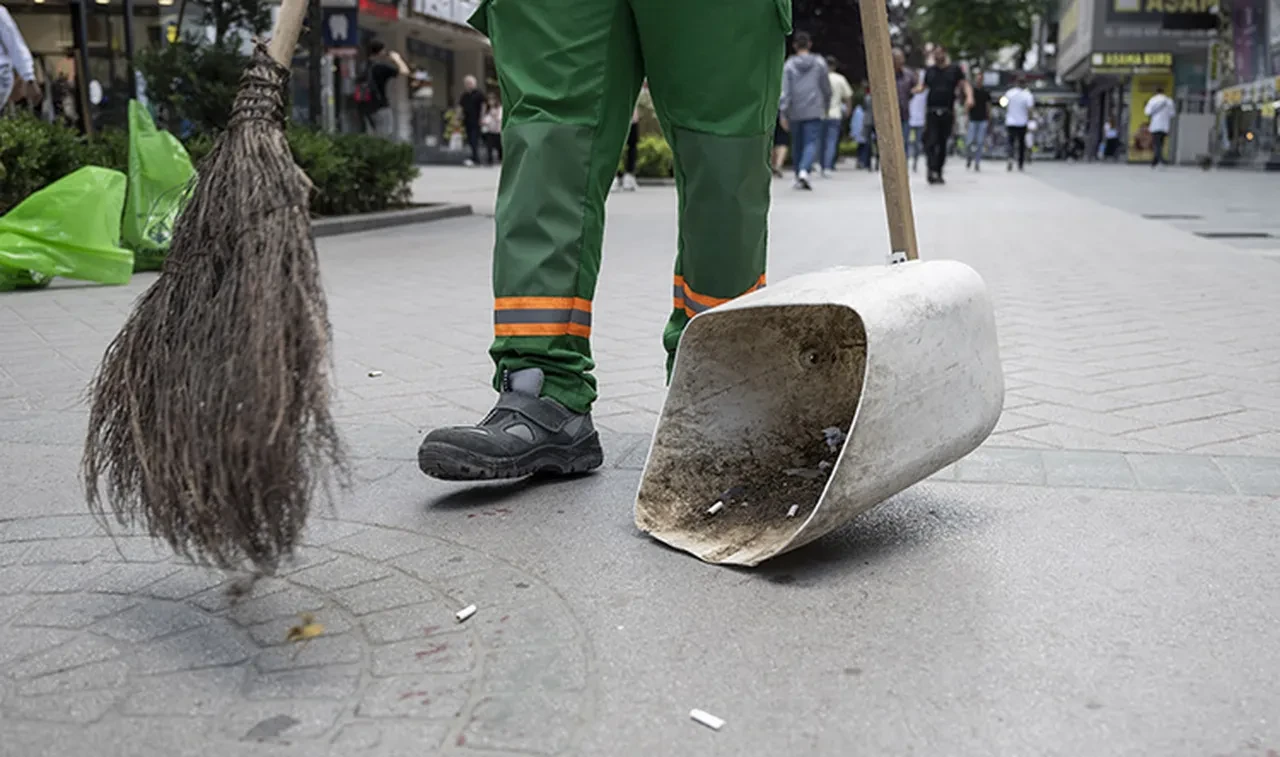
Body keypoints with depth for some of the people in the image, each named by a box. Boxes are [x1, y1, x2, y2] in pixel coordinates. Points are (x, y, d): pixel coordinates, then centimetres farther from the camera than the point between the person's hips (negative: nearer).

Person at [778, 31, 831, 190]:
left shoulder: (789, 65, -1)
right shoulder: (819, 63, 2)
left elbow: (785, 91, -7)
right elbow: (826, 88, 7)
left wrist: (783, 113, -6)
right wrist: (826, 106, 23)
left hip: (795, 113, 1)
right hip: (814, 111, -1)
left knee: (798, 145, 13)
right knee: (811, 143, -5)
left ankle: (798, 178, 18)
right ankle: (803, 170, -29)